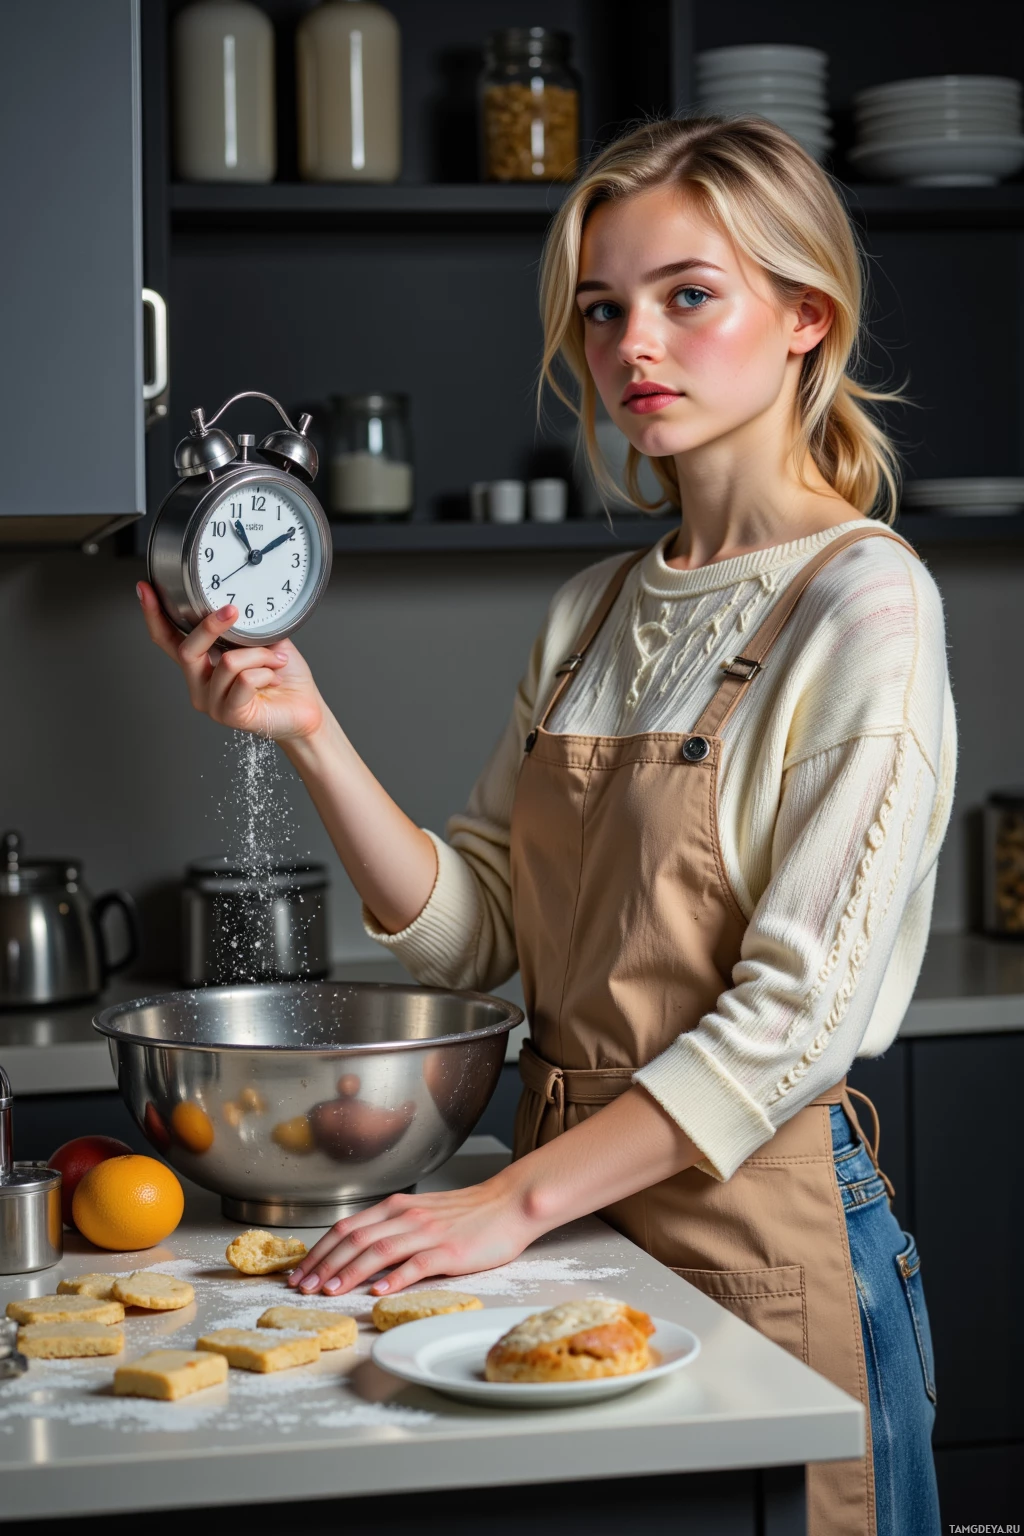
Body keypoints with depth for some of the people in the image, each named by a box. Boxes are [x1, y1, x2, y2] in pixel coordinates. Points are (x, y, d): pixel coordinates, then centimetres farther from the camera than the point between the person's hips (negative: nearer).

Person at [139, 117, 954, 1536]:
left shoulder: (862, 605, -12)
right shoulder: (594, 612, 9)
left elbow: (799, 1015, -18)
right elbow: (471, 936, 4)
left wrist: (512, 1202, -20)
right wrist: (312, 734, -8)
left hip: (759, 1223, -6)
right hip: (577, 1203, 6)